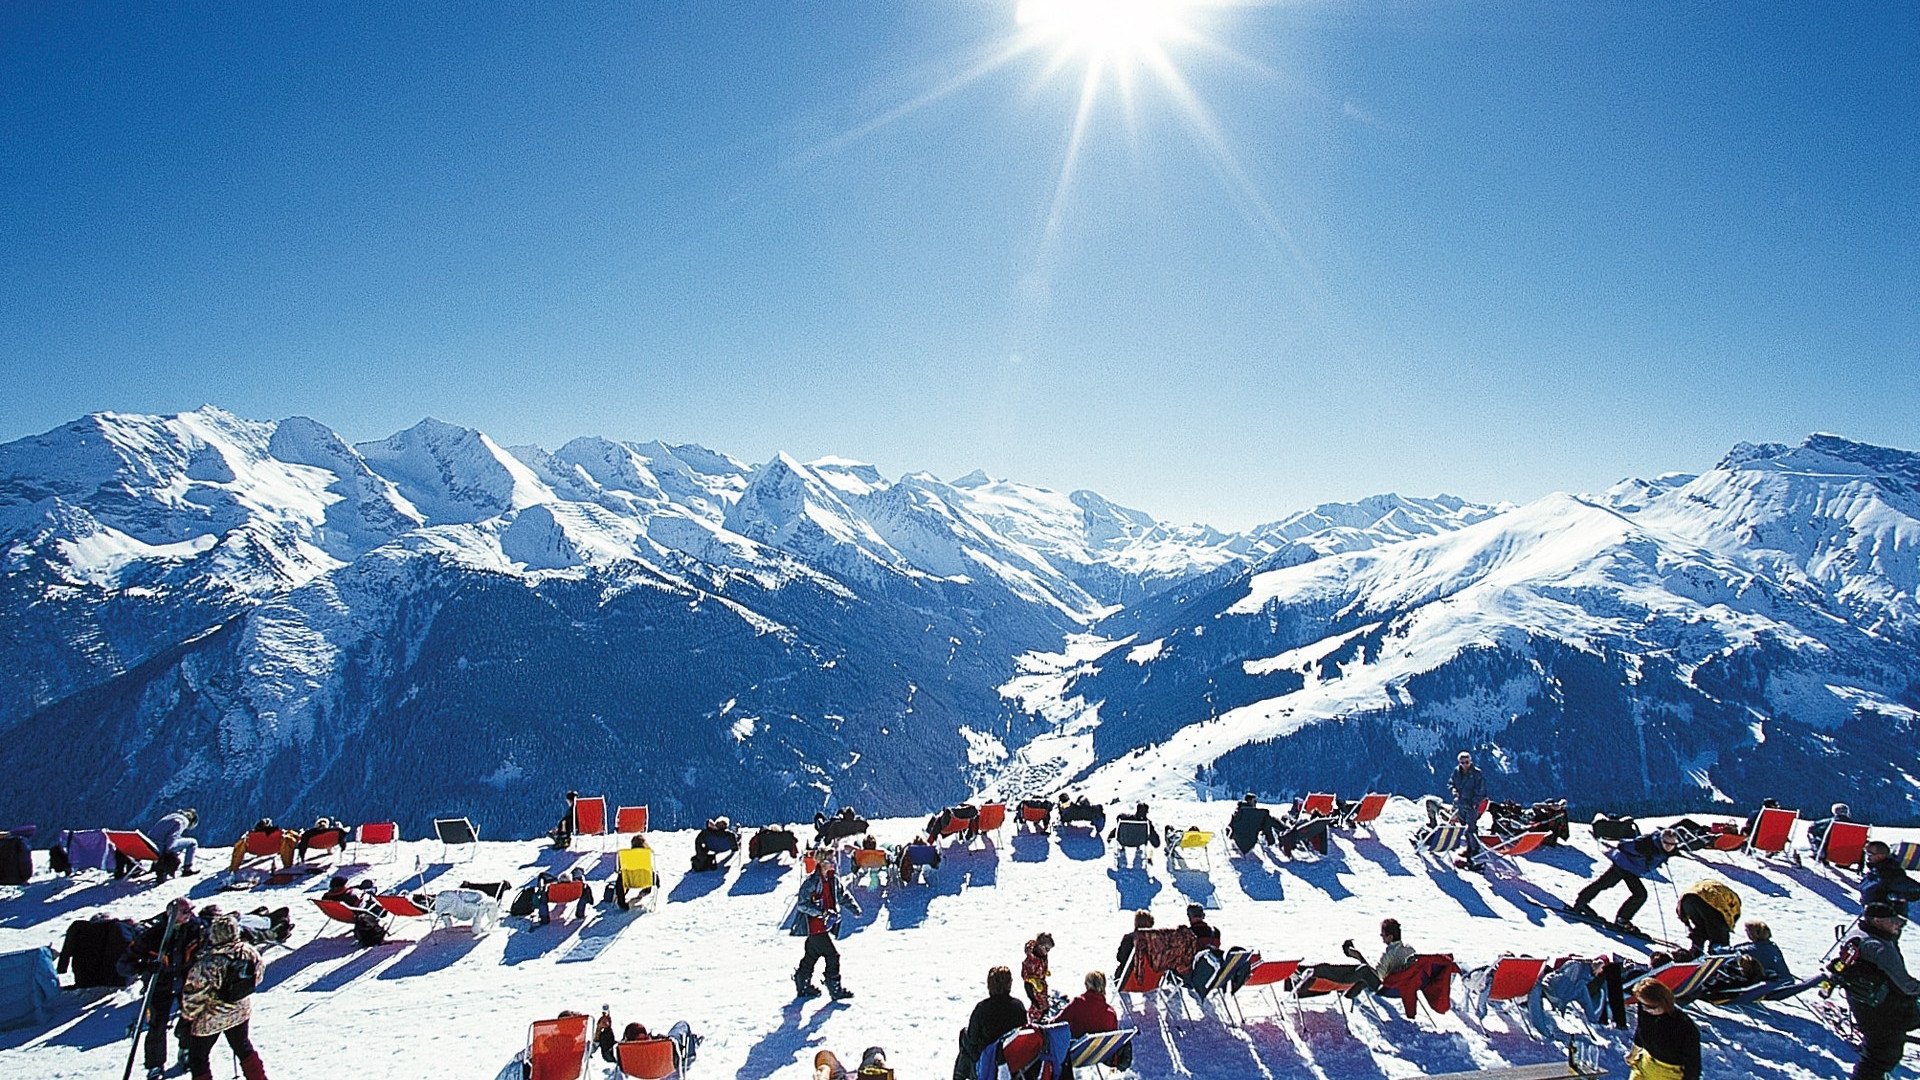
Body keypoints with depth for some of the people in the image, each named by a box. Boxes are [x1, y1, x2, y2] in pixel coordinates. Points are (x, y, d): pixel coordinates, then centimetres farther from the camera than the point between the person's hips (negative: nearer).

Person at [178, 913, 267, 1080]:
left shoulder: (208, 962, -32)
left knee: (198, 1057, 18)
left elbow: (194, 994, -22)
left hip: (211, 1017, -5)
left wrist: (187, 1015, -3)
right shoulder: (249, 952, -17)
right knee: (243, 1047, 28)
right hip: (241, 1011, 5)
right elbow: (257, 976, 0)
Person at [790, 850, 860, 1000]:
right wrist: (821, 912, -27)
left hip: (826, 924, 8)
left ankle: (803, 985, 32)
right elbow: (802, 904, -19)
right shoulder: (811, 881, -18)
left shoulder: (833, 879, 6)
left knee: (812, 955, 19)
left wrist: (854, 906, 3)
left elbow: (843, 893, 19)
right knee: (832, 955, -9)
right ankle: (835, 989, -2)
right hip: (815, 925, -8)